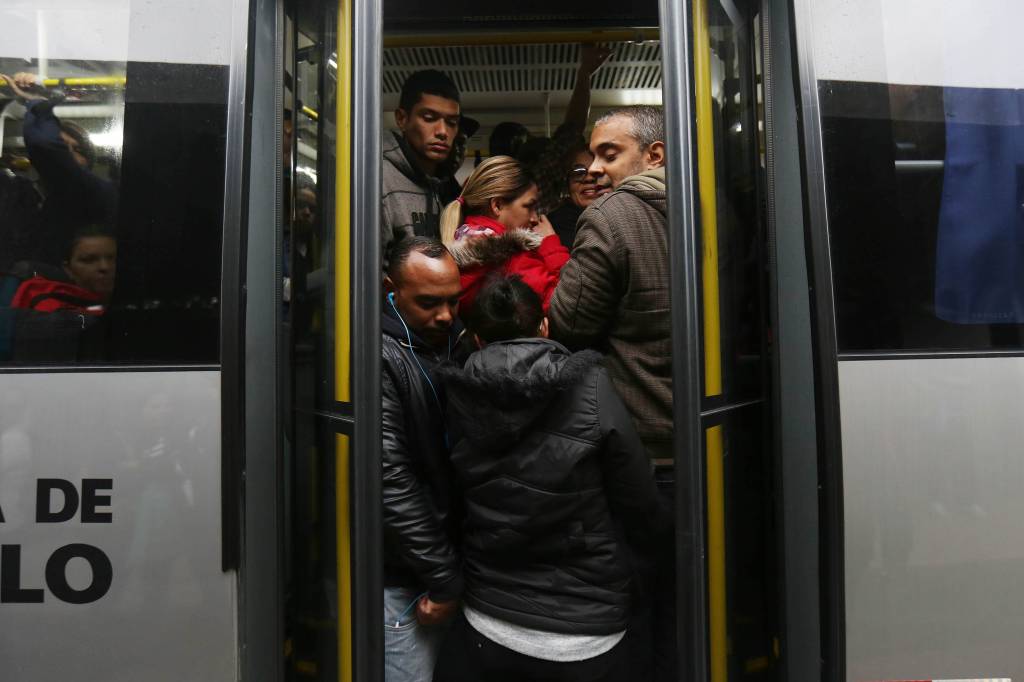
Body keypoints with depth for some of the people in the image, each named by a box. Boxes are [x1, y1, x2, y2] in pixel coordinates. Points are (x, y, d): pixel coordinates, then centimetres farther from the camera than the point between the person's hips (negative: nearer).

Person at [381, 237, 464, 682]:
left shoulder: (457, 342, 6)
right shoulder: (379, 357, -16)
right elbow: (392, 484, -18)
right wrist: (445, 578, -13)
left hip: (452, 558, 7)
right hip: (403, 578, -6)